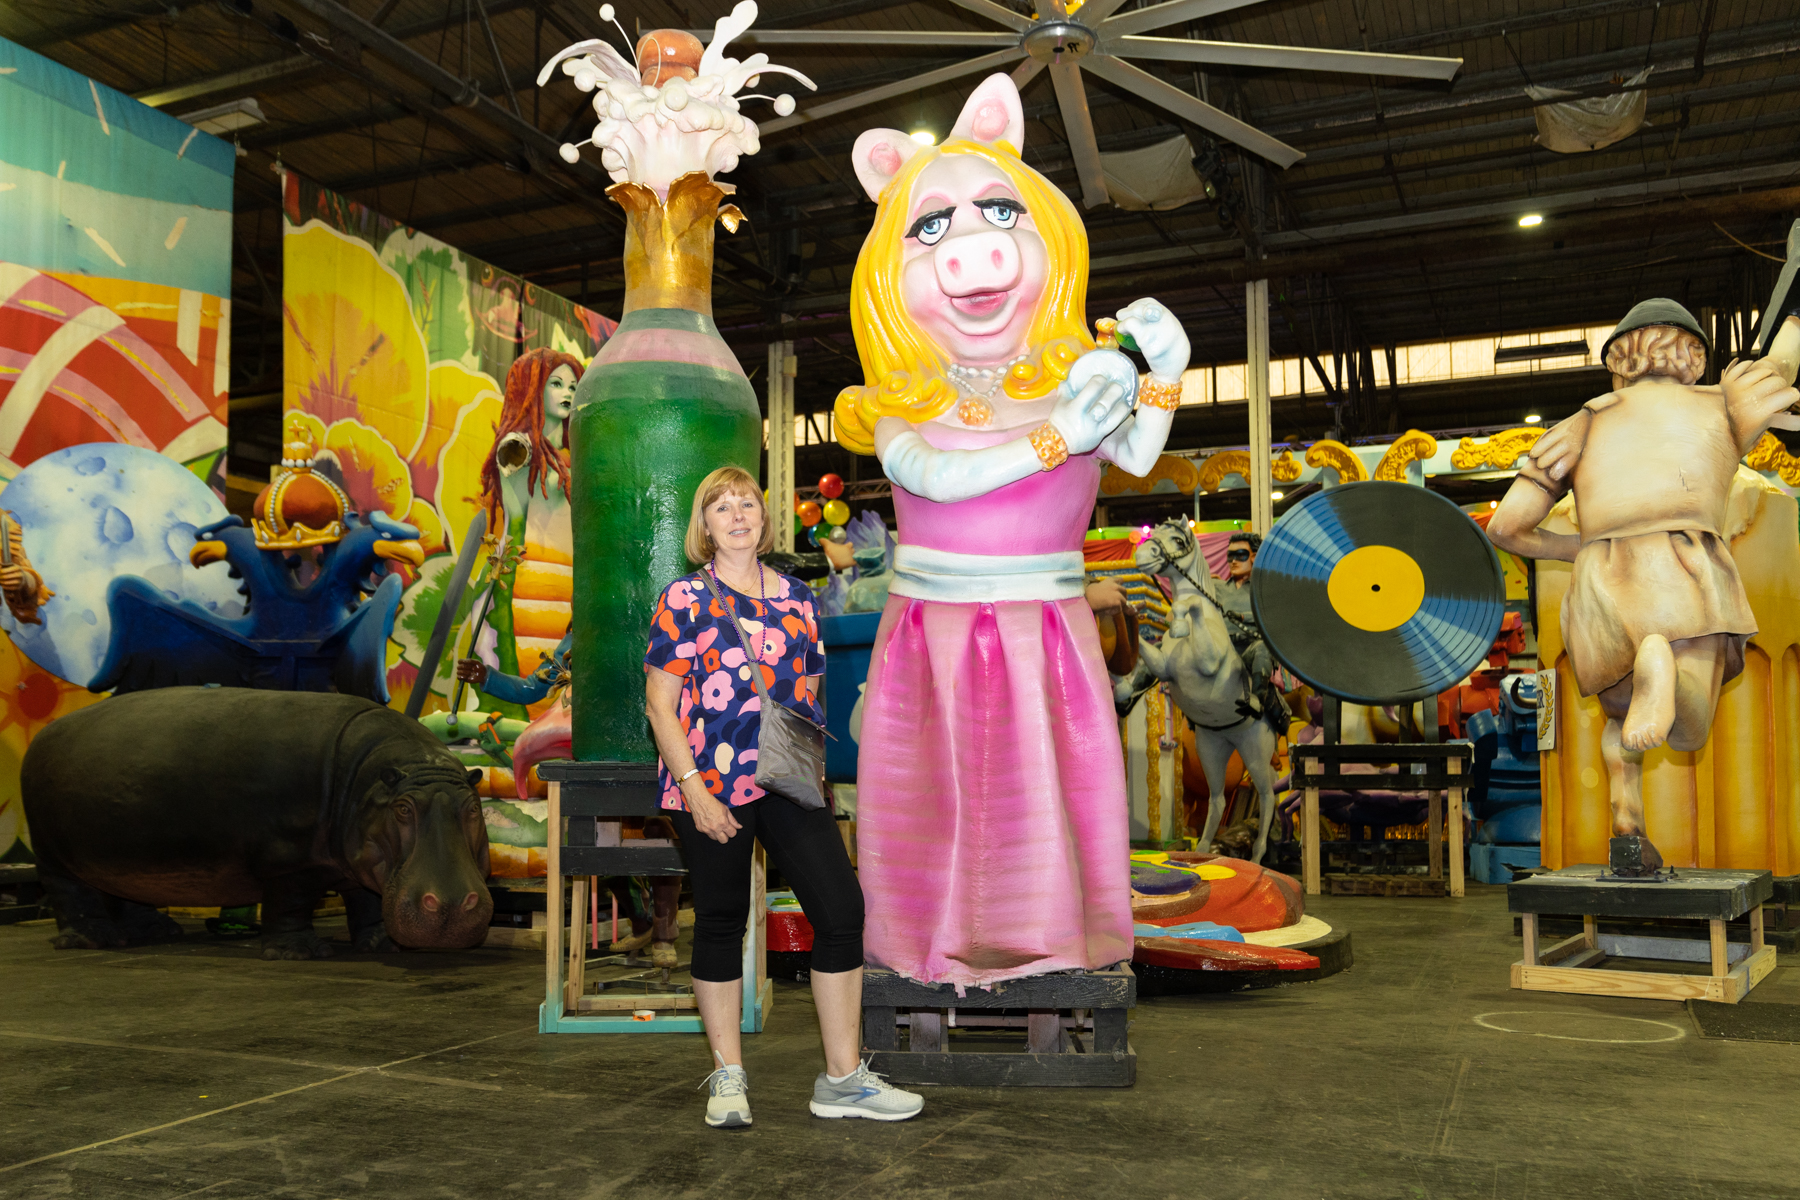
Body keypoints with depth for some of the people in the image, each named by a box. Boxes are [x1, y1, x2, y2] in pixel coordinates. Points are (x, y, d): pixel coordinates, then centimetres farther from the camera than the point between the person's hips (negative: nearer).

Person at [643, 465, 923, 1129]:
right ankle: (728, 1078, 24)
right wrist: (695, 789, -13)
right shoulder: (684, 600, -1)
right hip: (711, 787, -3)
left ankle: (843, 1079, 10)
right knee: (721, 924, 7)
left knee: (842, 910, -3)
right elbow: (660, 706, -5)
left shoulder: (795, 596, 11)